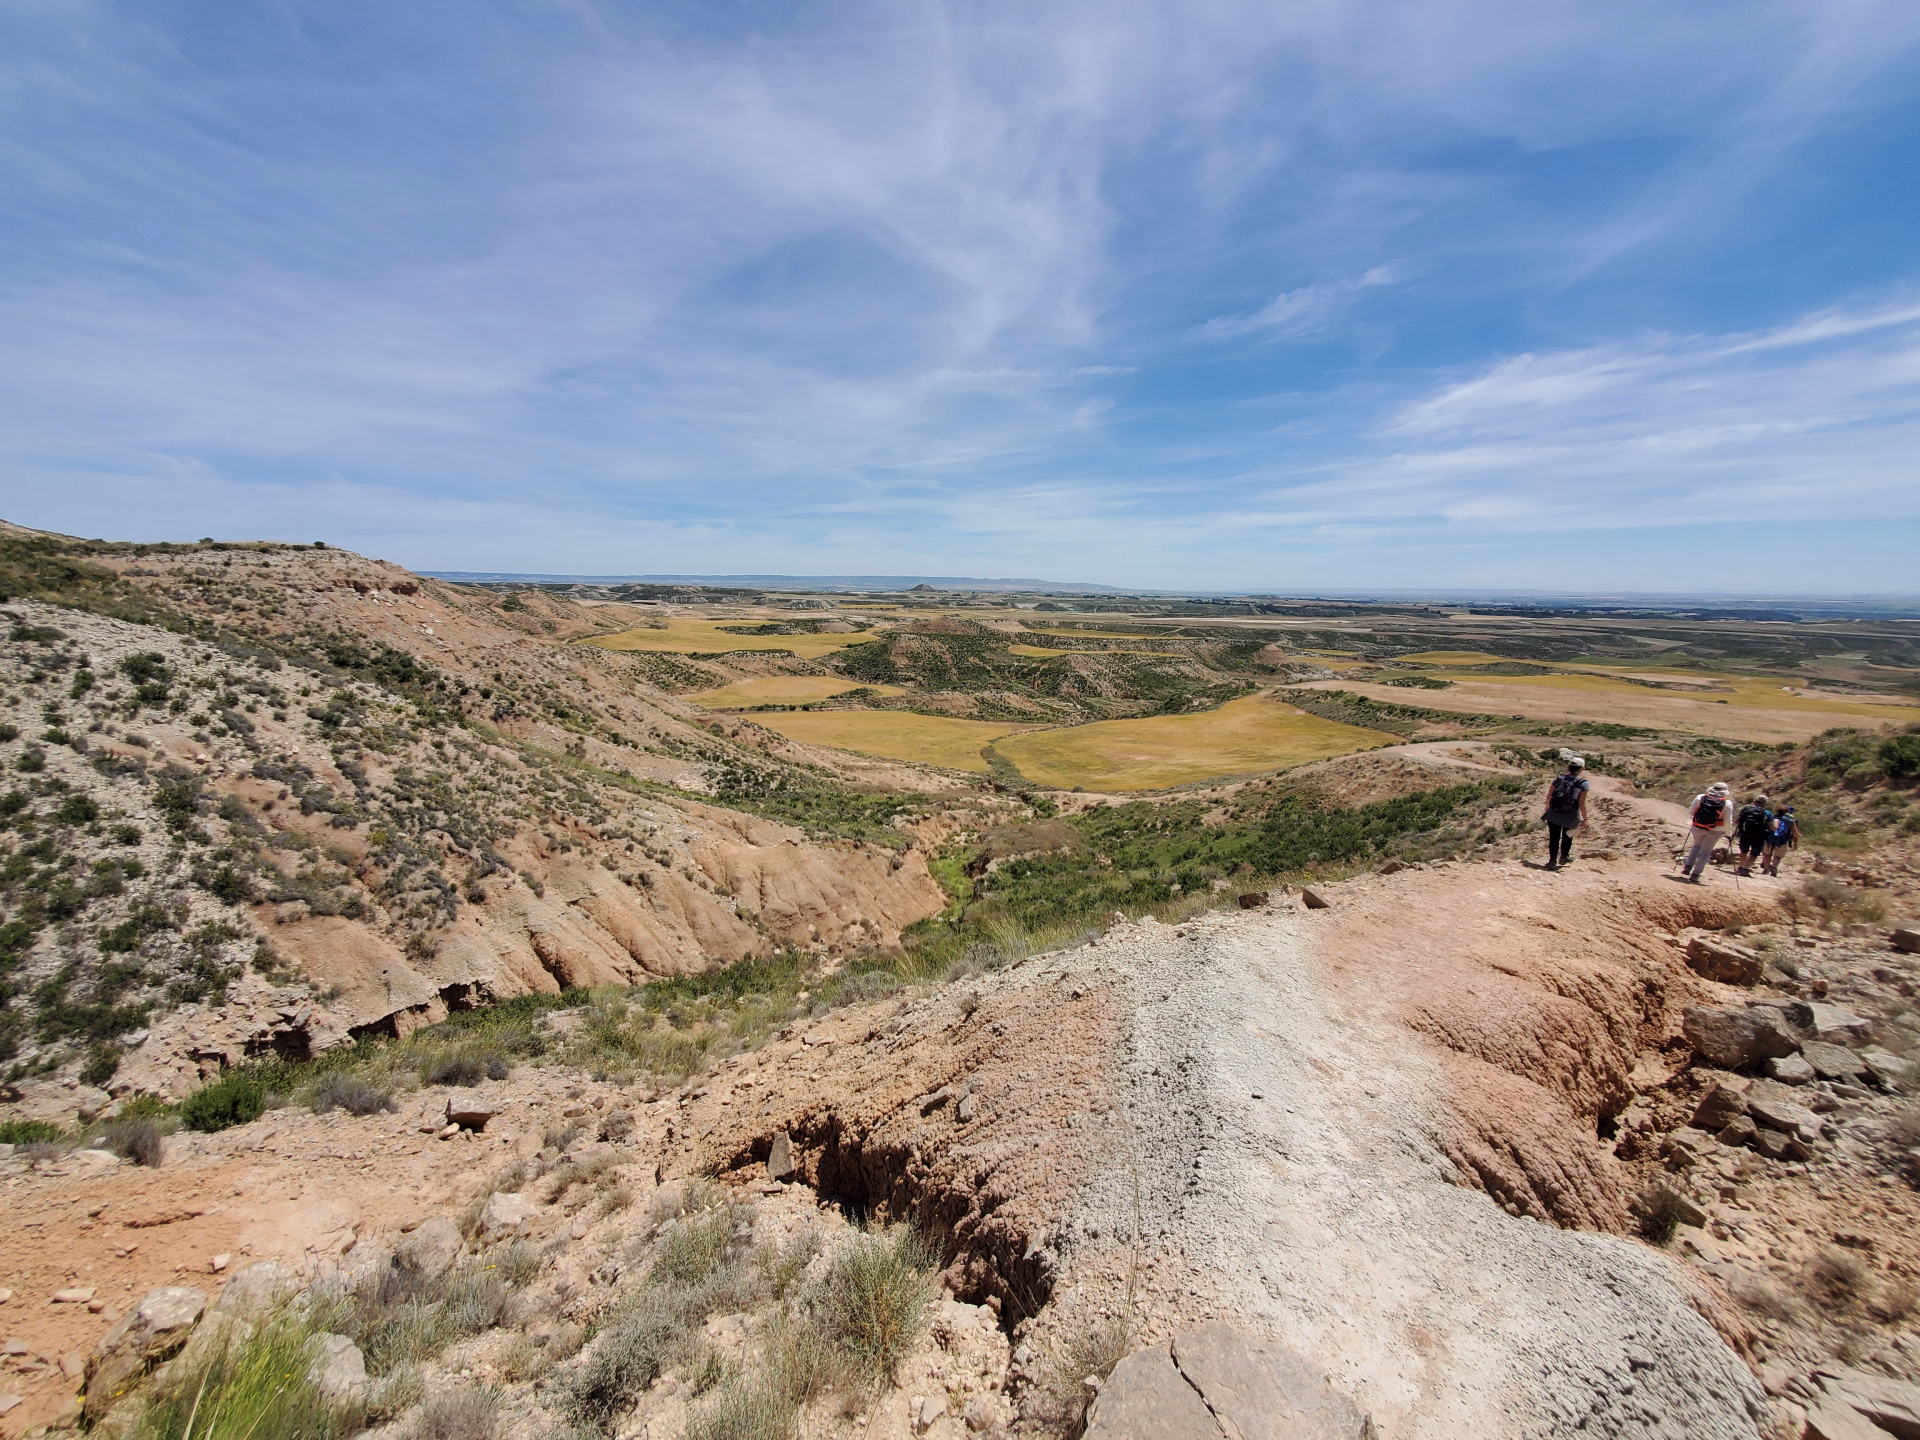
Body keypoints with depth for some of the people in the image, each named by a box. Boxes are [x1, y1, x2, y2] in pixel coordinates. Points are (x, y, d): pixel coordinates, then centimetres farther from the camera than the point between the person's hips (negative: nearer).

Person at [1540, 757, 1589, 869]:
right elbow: (1581, 803, -14)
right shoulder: (1583, 783, -11)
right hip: (1570, 816, -1)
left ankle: (1552, 861, 10)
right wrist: (1584, 819, -5)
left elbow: (1549, 796, 3)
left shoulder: (1559, 777, -1)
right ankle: (1564, 856, 38)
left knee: (1554, 837, 9)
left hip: (1553, 813, 1)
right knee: (1567, 836, 23)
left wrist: (1547, 809, 17)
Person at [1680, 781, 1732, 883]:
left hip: (1697, 827, 2)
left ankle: (1688, 866, 14)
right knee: (1705, 852, 9)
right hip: (1713, 831, -2)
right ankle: (1695, 874, 6)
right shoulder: (1727, 803, -6)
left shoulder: (1700, 797, -2)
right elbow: (1727, 821, -6)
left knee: (1697, 846, 26)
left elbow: (1689, 812, 2)